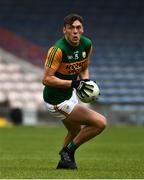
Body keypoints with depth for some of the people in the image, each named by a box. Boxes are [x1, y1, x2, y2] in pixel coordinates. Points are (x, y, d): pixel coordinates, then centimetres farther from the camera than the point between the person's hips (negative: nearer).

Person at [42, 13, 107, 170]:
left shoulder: (87, 45, -3)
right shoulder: (58, 49, -26)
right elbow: (46, 79, -26)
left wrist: (86, 81, -7)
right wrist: (73, 83, -30)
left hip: (70, 95, 9)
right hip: (58, 102, -9)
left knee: (76, 132, 28)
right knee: (100, 122, -13)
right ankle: (68, 151, 1)